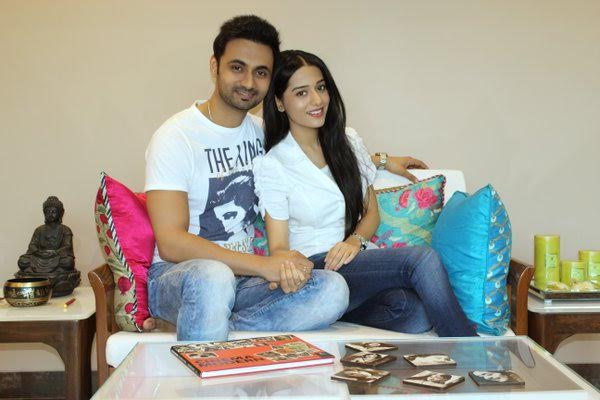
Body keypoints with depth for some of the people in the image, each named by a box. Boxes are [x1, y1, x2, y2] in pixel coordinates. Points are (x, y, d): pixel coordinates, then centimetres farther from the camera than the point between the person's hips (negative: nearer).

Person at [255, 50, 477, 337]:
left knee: (417, 312, -33)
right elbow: (278, 247, -5)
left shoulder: (348, 142, 11)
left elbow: (371, 212, 15)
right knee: (422, 259, -28)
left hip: (359, 259, 5)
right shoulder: (271, 165, -4)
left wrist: (354, 240, -8)